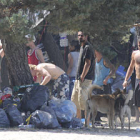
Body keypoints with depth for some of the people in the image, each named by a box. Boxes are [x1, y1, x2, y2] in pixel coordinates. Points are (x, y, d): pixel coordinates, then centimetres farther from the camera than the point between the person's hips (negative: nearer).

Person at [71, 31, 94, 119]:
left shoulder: (87, 48, -12)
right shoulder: (82, 47, 19)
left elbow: (87, 64, -19)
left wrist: (82, 77, -21)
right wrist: (78, 77, 18)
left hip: (85, 79, -11)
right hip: (79, 78, 11)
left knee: (83, 99, -13)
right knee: (74, 99, 14)